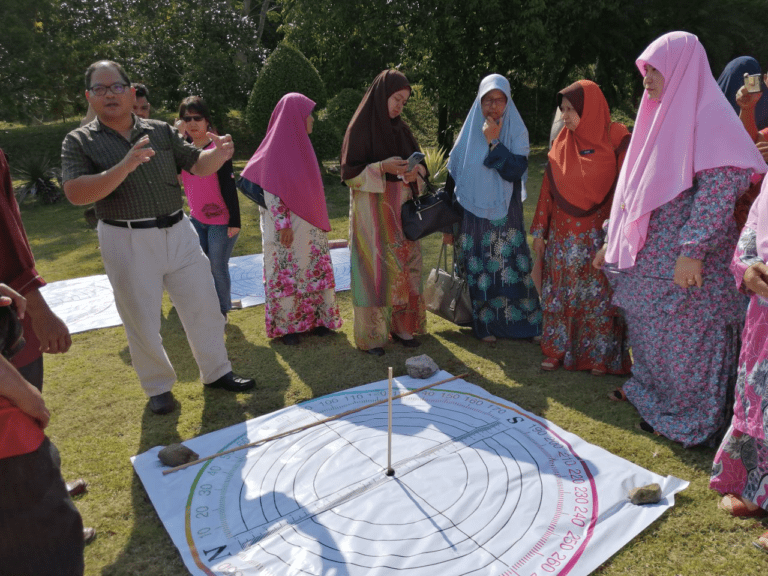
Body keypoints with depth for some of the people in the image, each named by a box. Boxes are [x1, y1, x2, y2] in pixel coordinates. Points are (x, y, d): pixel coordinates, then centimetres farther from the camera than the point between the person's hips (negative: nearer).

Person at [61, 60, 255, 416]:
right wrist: (125, 167, -28)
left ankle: (216, 372, 28)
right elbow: (76, 194, -15)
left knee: (203, 307, 10)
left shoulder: (161, 131, 6)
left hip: (178, 232, 3)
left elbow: (198, 165, 5)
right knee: (142, 320, 8)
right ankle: (158, 387, 27)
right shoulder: (79, 142, -2)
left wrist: (218, 154, -19)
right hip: (127, 242, -2)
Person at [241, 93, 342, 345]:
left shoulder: (302, 145, 13)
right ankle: (285, 324, 12)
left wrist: (319, 220, 17)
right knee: (286, 272, 1)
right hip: (287, 225, -8)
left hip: (310, 224, 8)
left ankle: (316, 318, 20)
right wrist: (283, 224, -20)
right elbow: (269, 191, -15)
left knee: (314, 268, 10)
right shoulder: (276, 147, -11)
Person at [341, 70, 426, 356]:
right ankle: (371, 334, 6)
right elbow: (349, 172, -11)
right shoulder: (361, 128, -6)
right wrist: (382, 168, -24)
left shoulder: (401, 128, 11)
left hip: (401, 210, 6)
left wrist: (416, 172, -9)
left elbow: (419, 162, 14)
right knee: (374, 268, -3)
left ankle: (401, 325, 19)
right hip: (373, 212, -6)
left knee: (404, 267, 7)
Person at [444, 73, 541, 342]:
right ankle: (485, 325, 20)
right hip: (471, 216, 1)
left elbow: (515, 172, -14)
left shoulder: (517, 132, -1)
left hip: (504, 217, -1)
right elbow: (453, 178, 5)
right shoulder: (469, 133, 2)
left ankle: (520, 321, 17)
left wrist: (494, 142, -19)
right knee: (478, 274, 5)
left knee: (509, 270, 0)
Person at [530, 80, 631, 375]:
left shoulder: (617, 140, -5)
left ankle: (600, 356, 19)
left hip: (598, 235, -4)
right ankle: (558, 350, 21)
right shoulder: (562, 141, 7)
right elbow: (548, 188, 9)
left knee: (599, 294, 4)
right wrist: (539, 231, 7)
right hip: (563, 235, 4)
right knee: (560, 292, 8)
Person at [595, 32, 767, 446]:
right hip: (648, 258, 8)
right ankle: (655, 399, 32)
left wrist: (693, 251, -26)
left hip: (687, 263, -8)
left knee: (688, 339, 3)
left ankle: (694, 421, 19)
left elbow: (718, 192, -19)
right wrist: (612, 241, 16)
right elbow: (634, 187, 17)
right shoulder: (661, 118, 15)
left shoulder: (707, 118, -10)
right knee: (648, 334, 15)